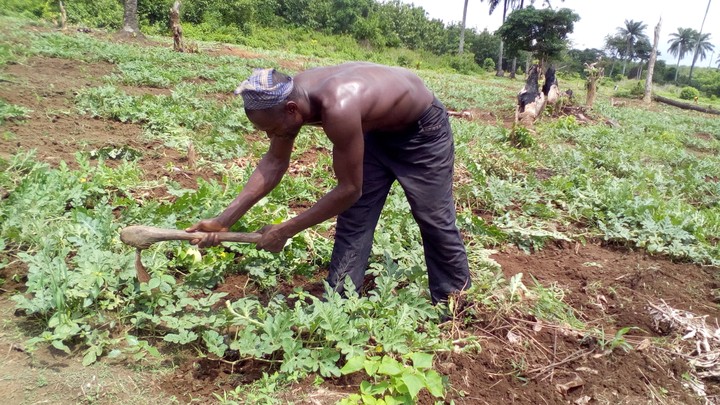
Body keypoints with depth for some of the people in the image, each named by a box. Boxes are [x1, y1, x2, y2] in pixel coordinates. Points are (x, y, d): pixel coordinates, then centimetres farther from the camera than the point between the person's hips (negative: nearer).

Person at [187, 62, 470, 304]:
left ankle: (454, 297, 28)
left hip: (422, 130, -6)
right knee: (353, 219, 1)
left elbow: (350, 189, -34)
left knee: (434, 219, 6)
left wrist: (286, 230, -26)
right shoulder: (290, 95, -19)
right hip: (378, 128, 7)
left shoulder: (338, 109, -43)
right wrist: (224, 219, -13)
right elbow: (274, 162, -9)